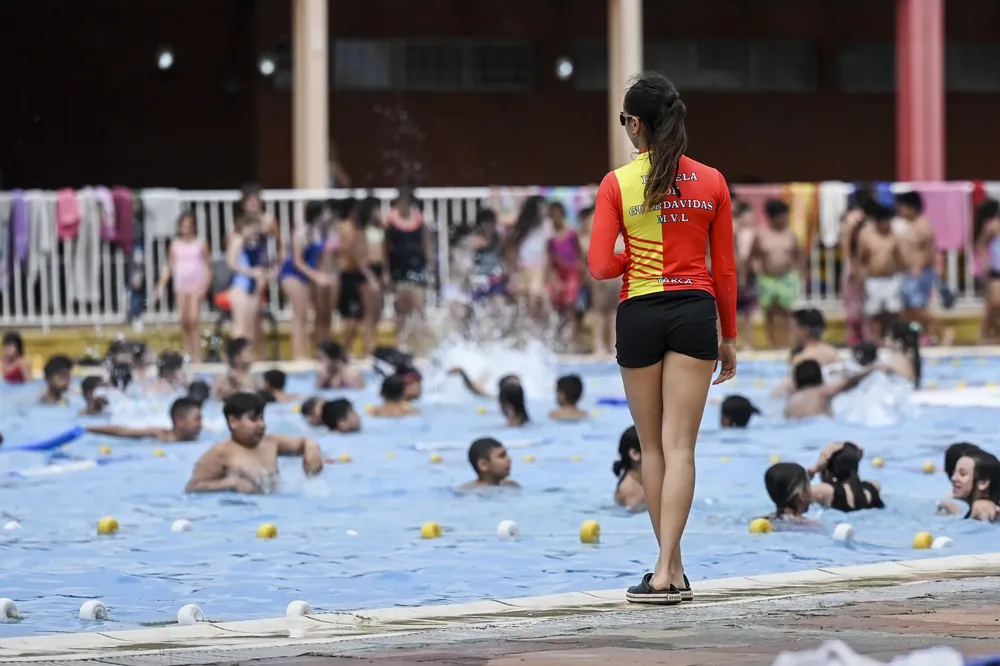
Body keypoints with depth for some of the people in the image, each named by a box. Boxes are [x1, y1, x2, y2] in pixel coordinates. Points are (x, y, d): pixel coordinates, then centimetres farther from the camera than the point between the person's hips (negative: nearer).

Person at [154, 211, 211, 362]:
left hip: (196, 286, -3)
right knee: (184, 322, 0)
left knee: (193, 320, -15)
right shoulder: (175, 245, 9)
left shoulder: (201, 244, 3)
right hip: (181, 286, 3)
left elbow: (208, 267, 3)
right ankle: (187, 354, 7)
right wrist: (161, 286, 1)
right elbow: (168, 267, 11)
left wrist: (204, 286, -9)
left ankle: (197, 356, -16)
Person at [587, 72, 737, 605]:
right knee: (679, 446, -2)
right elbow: (724, 269, 5)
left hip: (639, 314, -1)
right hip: (695, 312, 1)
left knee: (652, 447, 12)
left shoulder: (617, 184, -5)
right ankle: (666, 571, -12)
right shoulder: (711, 183, 2)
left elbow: (600, 266, -9)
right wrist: (728, 337, 13)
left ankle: (673, 570, 16)